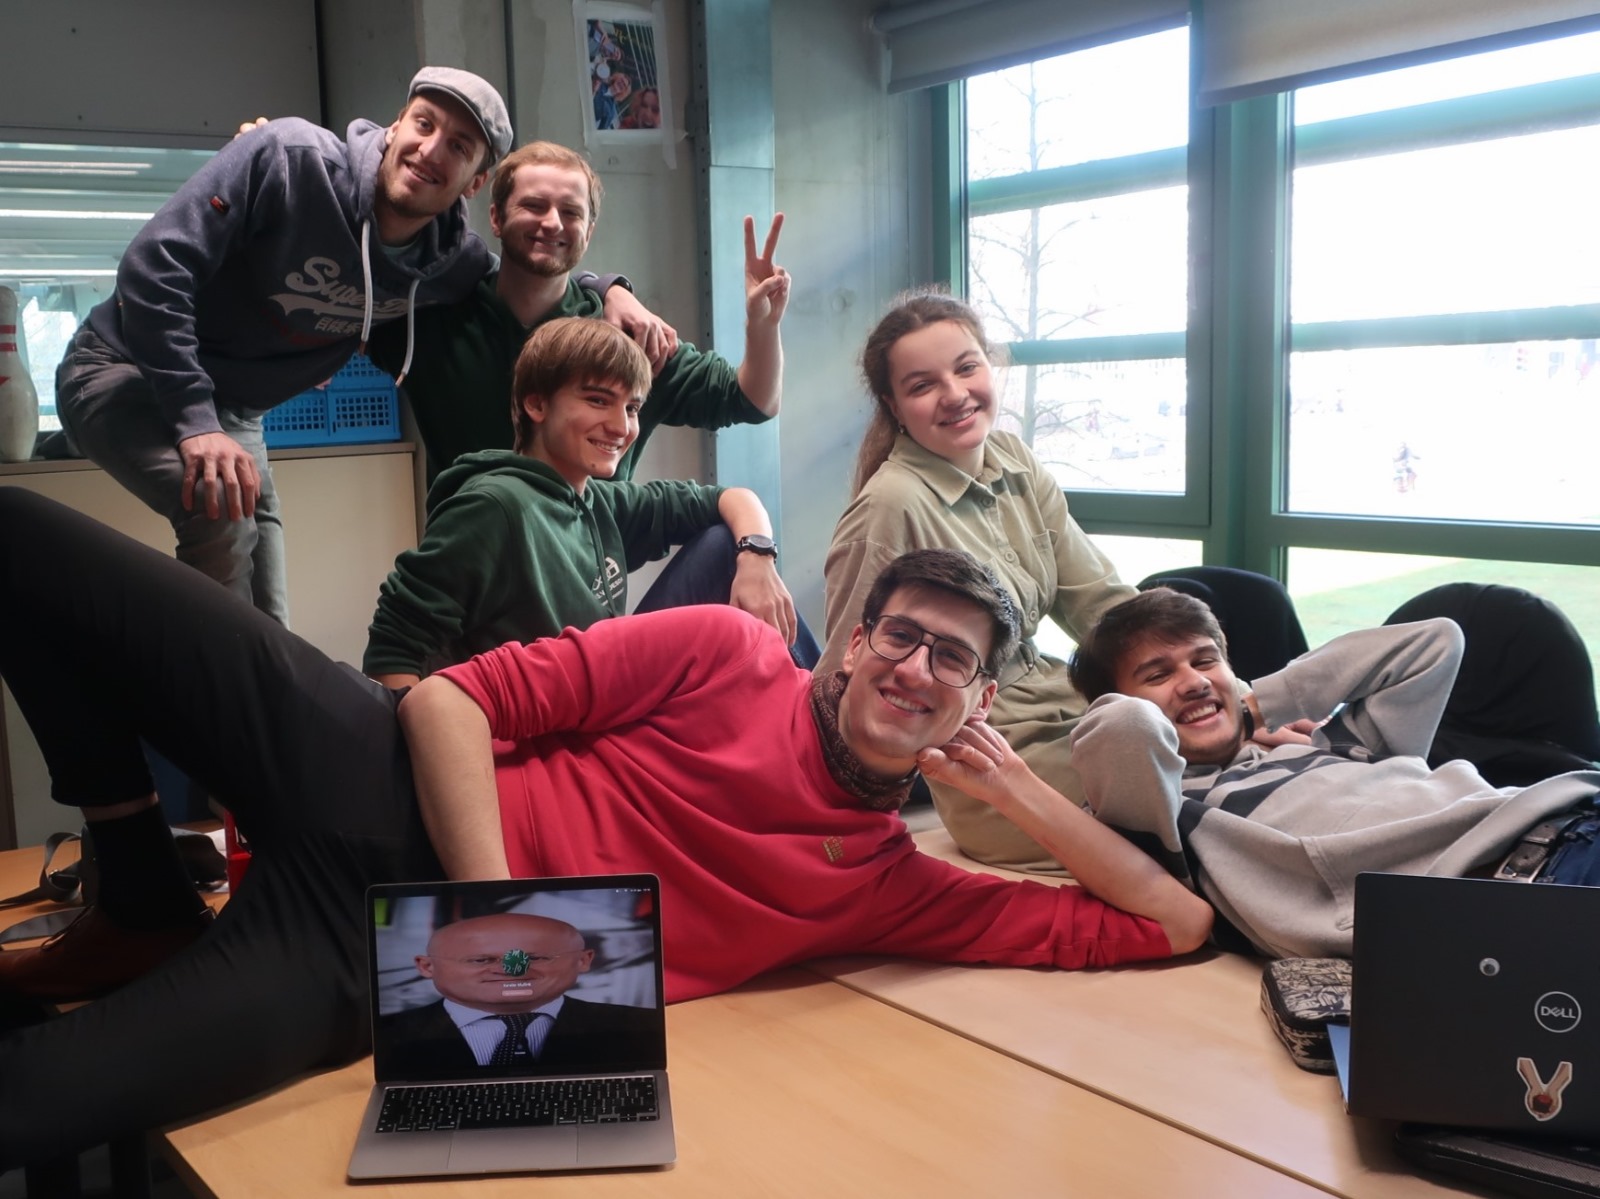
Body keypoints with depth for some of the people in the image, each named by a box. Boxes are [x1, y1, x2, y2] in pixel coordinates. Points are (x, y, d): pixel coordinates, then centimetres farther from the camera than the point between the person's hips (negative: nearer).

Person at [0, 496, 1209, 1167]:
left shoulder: (896, 888, 9)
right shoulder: (732, 653, 3)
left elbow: (1175, 922, 9)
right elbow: (452, 699, -1)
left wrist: (1021, 789, 2)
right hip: (374, 779, 1)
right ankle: (147, 901, 6)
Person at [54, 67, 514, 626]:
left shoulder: (455, 263, -10)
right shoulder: (292, 156, -26)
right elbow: (154, 266, -28)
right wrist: (195, 423, -34)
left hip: (231, 410, 6)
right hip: (125, 372, -6)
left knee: (267, 634, 4)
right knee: (222, 510, -32)